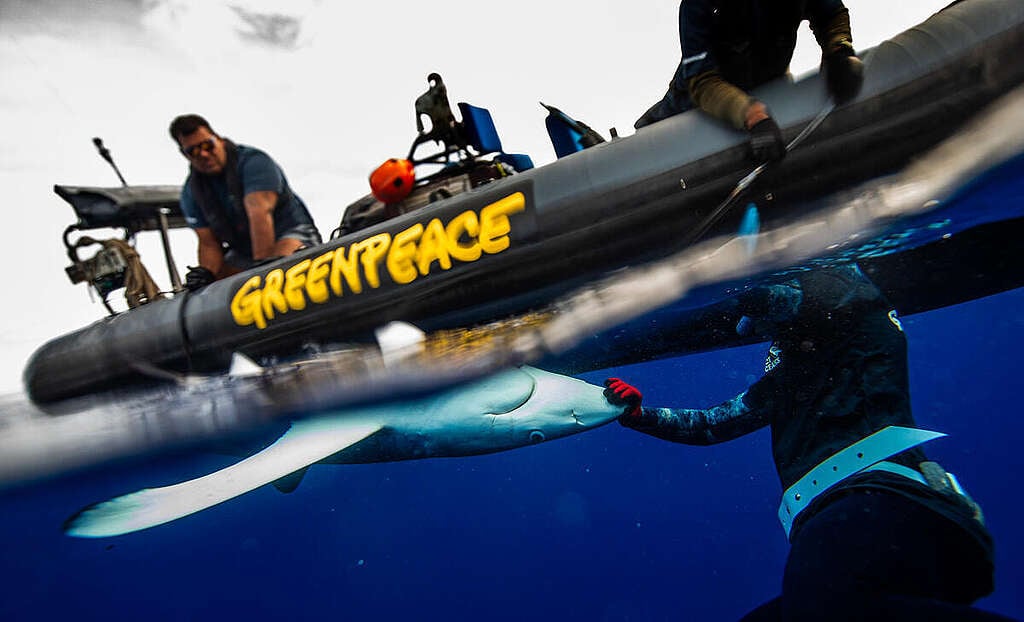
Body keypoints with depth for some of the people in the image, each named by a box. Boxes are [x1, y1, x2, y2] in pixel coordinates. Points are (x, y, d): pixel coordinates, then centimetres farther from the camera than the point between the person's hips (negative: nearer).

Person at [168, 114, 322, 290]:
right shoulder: (191, 193, 2)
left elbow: (259, 213, -30)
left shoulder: (253, 161, -17)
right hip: (242, 254, 6)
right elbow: (209, 243, -2)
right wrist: (207, 272, -25)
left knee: (284, 261, -40)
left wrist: (262, 265, -39)